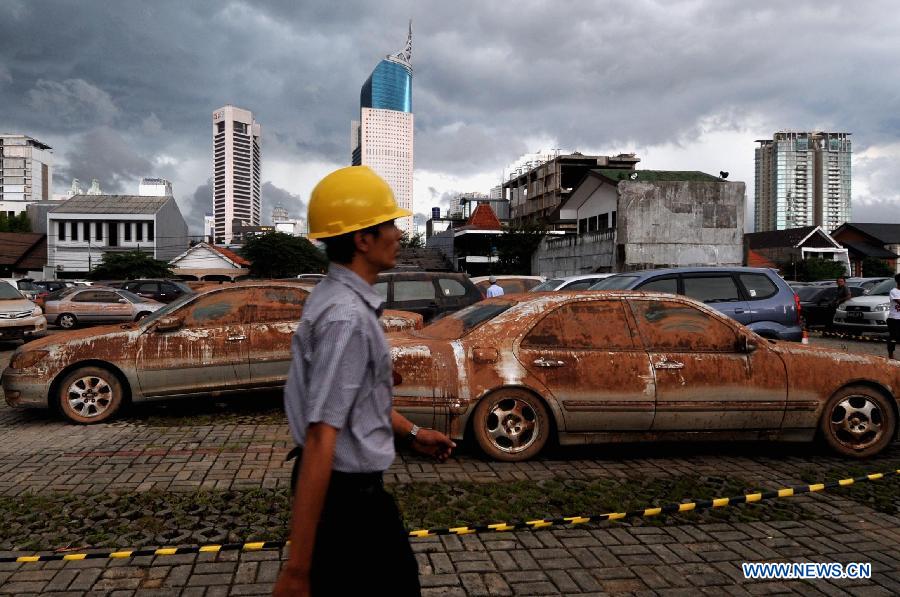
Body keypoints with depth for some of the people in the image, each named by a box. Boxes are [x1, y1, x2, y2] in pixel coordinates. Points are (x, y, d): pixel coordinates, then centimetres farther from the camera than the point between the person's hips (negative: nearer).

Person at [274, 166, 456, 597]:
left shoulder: (336, 300, 7)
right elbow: (320, 438, -29)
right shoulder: (347, 317, -26)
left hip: (349, 486, 10)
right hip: (345, 495, -10)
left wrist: (412, 433, 27)